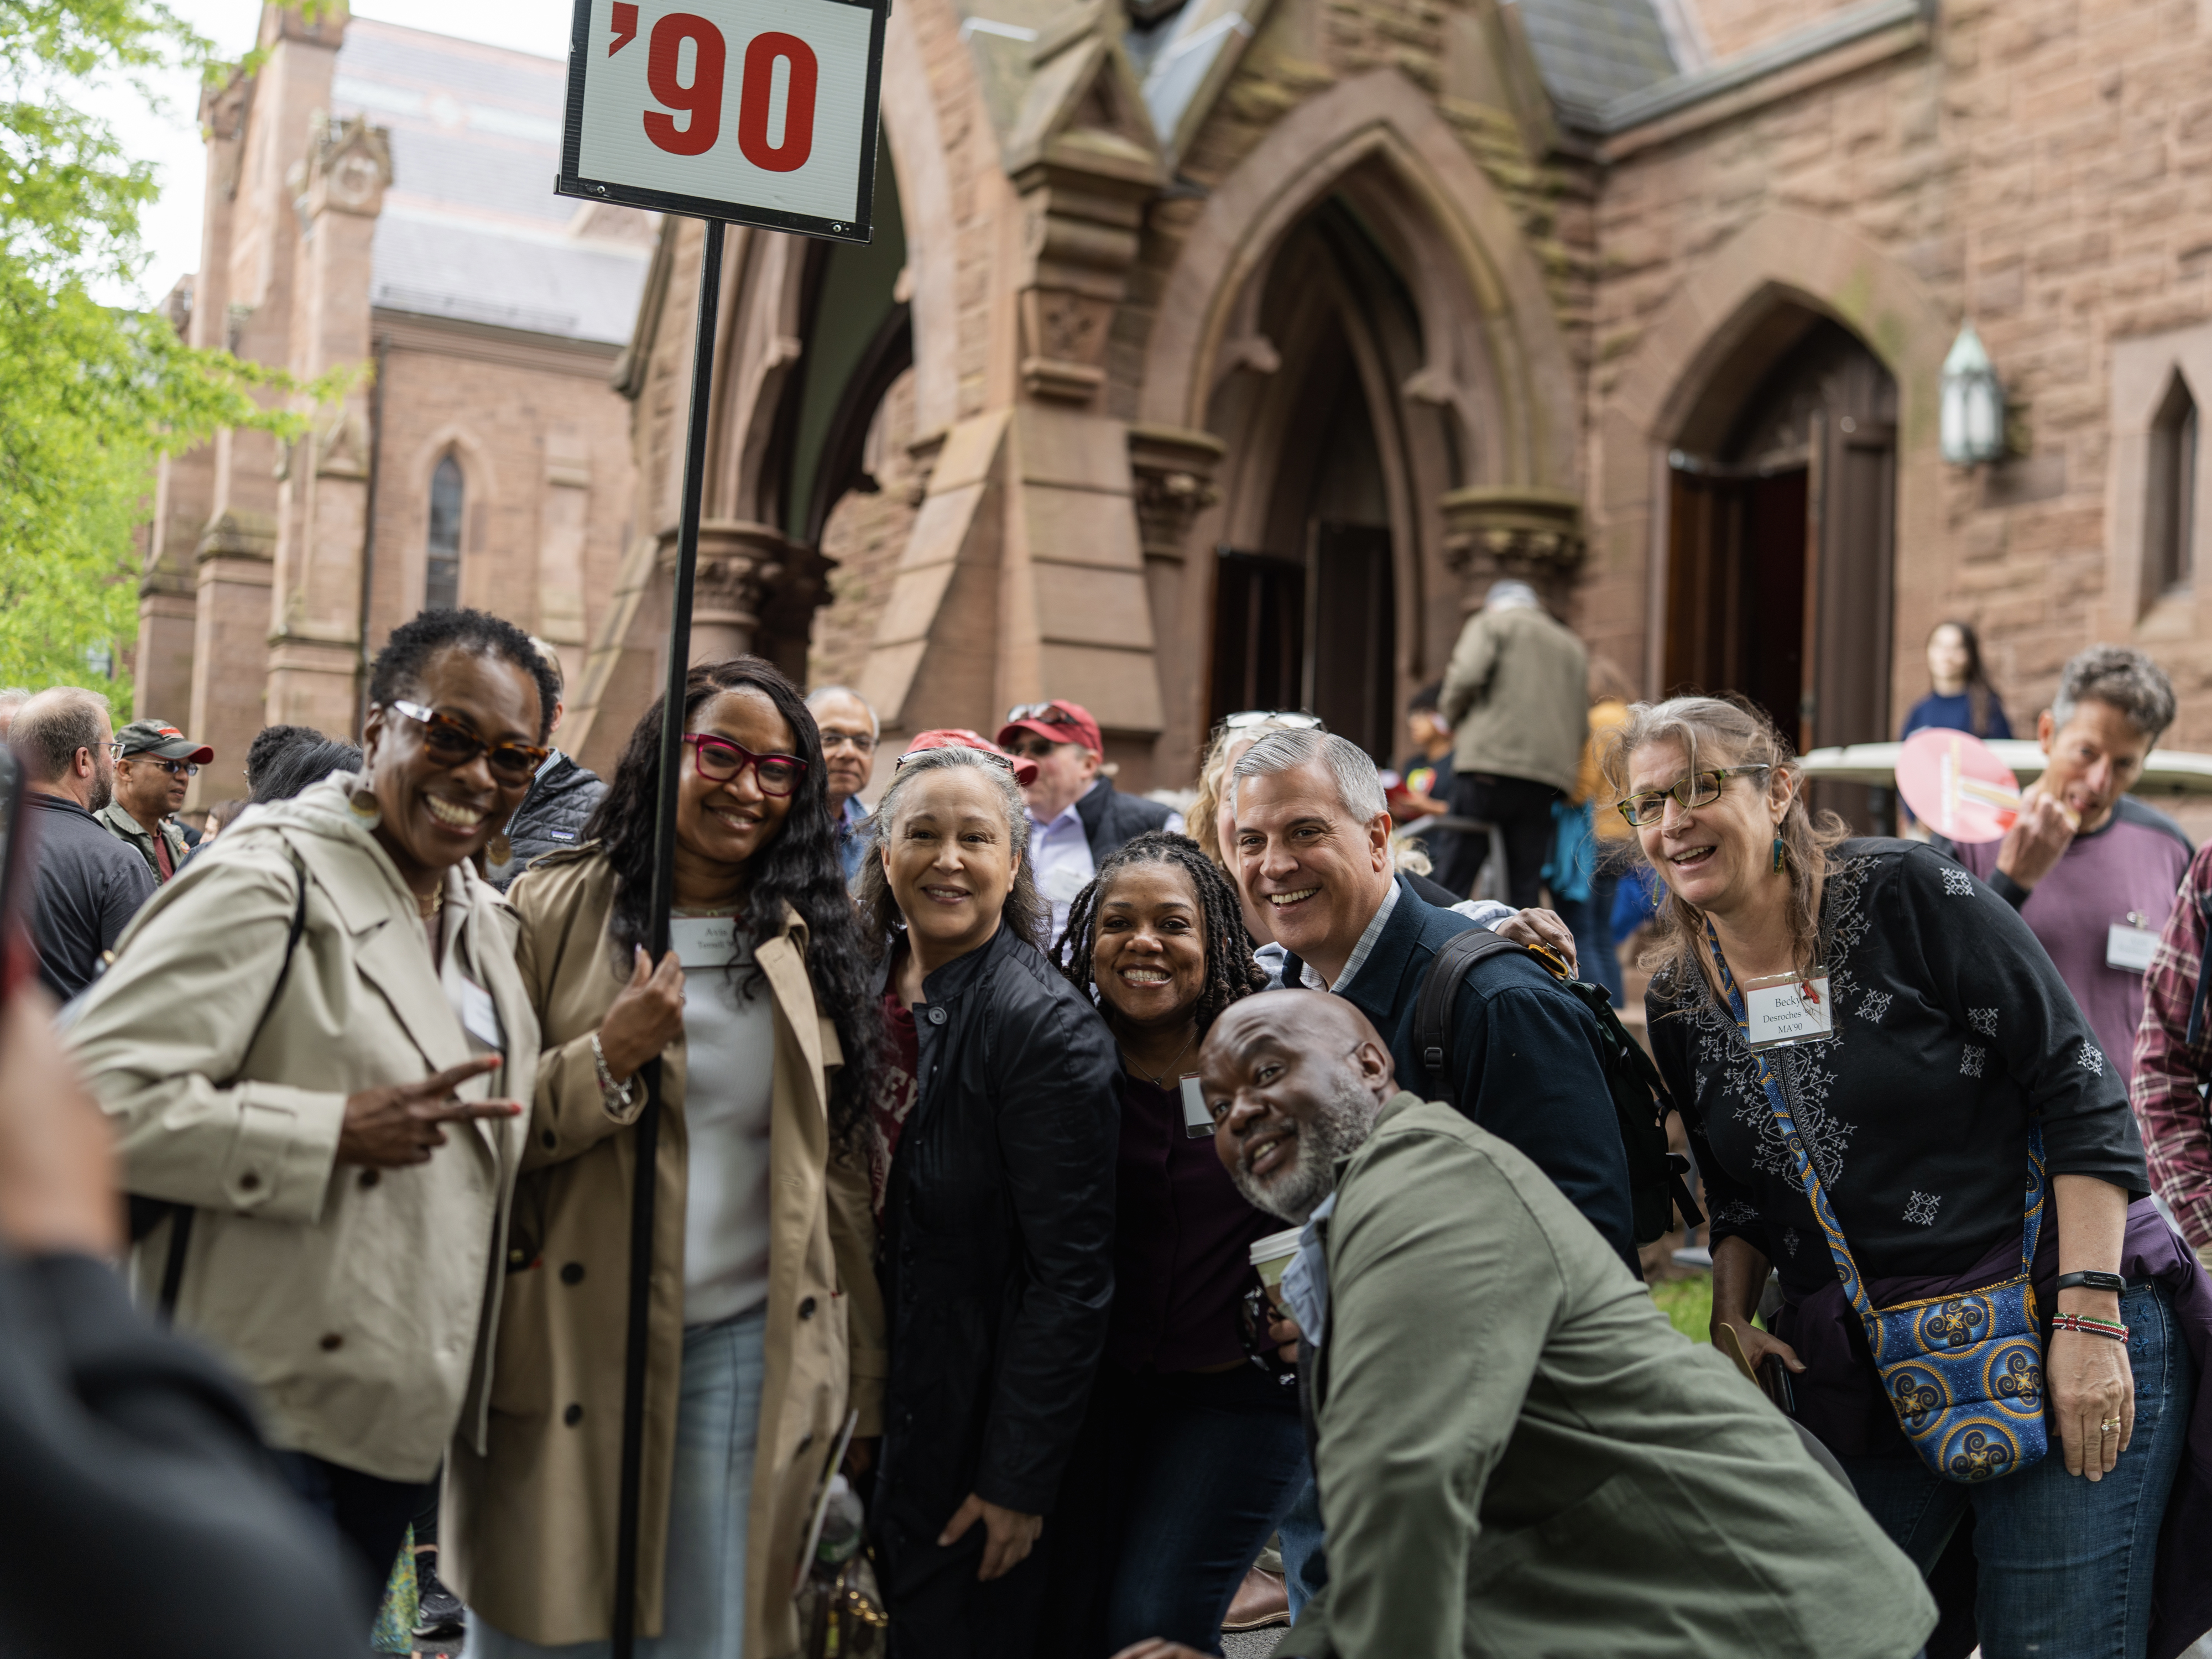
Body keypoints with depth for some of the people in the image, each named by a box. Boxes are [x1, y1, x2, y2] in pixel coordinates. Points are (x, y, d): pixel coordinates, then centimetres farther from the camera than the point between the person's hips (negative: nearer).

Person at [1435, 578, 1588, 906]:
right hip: (1547, 777, 4)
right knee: (1526, 888, 4)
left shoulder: (1489, 623, 11)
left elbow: (1468, 674, -7)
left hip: (1489, 759, -4)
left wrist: (1451, 718, 9)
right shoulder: (1575, 648, 25)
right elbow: (1581, 725, 19)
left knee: (1452, 880, -4)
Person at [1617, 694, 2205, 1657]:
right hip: (1855, 1379, 5)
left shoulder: (1906, 894, -10)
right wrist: (1730, 1319, -1)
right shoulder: (1679, 997, 6)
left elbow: (2082, 1095, -11)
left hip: (2060, 1338, -5)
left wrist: (2089, 1316, -17)